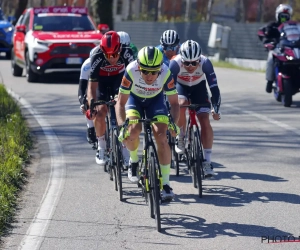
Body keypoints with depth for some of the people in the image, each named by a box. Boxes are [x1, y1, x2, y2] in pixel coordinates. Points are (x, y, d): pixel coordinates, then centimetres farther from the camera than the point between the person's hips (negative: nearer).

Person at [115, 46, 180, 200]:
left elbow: (174, 102, -21)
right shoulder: (131, 71, -36)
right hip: (134, 98, 0)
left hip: (155, 100, 0)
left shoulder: (166, 73, -33)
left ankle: (165, 184, -11)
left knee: (161, 137, -17)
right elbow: (121, 102, -27)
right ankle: (134, 161, 8)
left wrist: (174, 124, -37)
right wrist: (122, 126, -40)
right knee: (133, 131, -25)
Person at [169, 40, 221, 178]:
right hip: (180, 85, -1)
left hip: (198, 87, 1)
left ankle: (207, 161, -6)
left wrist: (216, 109, -31)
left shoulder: (205, 63, -33)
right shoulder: (175, 63, -35)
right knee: (181, 104, -34)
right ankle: (181, 137, -8)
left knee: (205, 121, -13)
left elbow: (214, 87, -29)